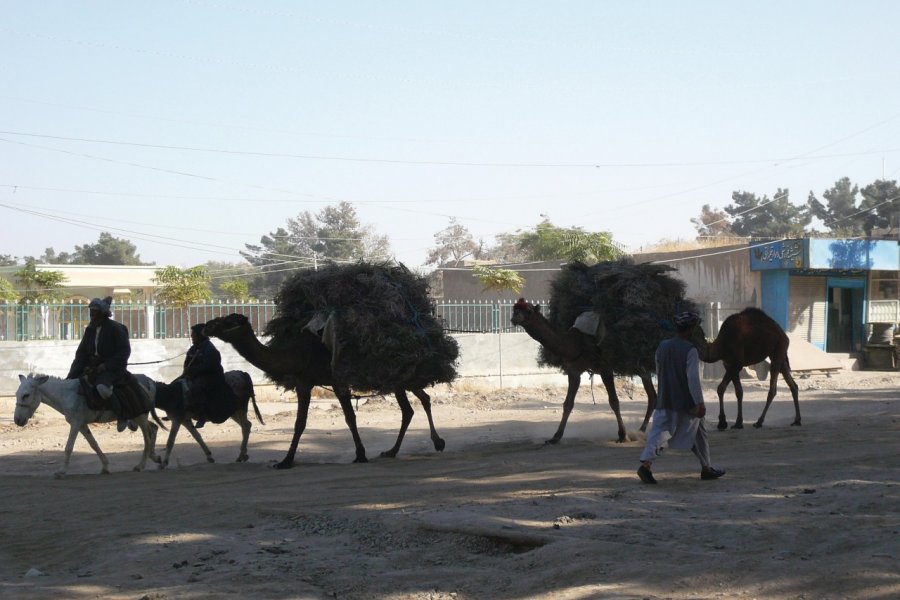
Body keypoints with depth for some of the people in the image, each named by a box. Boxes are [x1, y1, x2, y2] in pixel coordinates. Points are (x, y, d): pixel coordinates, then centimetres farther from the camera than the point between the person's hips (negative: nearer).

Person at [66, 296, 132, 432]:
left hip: (113, 368, -8)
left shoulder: (115, 328, -10)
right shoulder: (90, 330, 9)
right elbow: (81, 353, 10)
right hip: (93, 367, 8)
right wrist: (72, 375, -2)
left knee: (102, 387, -36)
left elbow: (124, 351, -12)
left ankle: (122, 416, -20)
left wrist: (106, 365, -20)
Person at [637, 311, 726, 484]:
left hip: (665, 401, 4)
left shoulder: (662, 347, 6)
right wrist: (700, 403, -15)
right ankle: (706, 468, 26)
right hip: (687, 403, -4)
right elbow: (693, 379, -18)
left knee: (659, 432, -1)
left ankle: (646, 463, -22)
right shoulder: (690, 350, -14)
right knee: (699, 435, 15)